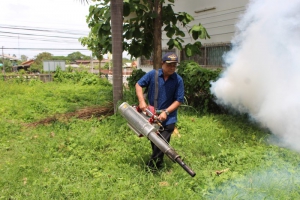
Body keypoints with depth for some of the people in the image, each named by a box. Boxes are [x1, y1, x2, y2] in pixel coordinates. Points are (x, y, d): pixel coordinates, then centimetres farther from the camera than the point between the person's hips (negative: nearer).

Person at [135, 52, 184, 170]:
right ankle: (157, 162, 38)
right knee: (154, 142, 17)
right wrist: (142, 101, -13)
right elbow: (138, 85, 1)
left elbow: (179, 100, -9)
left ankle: (152, 166, 13)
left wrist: (166, 112, -19)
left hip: (168, 119, -2)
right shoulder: (152, 74, -7)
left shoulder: (178, 80, -10)